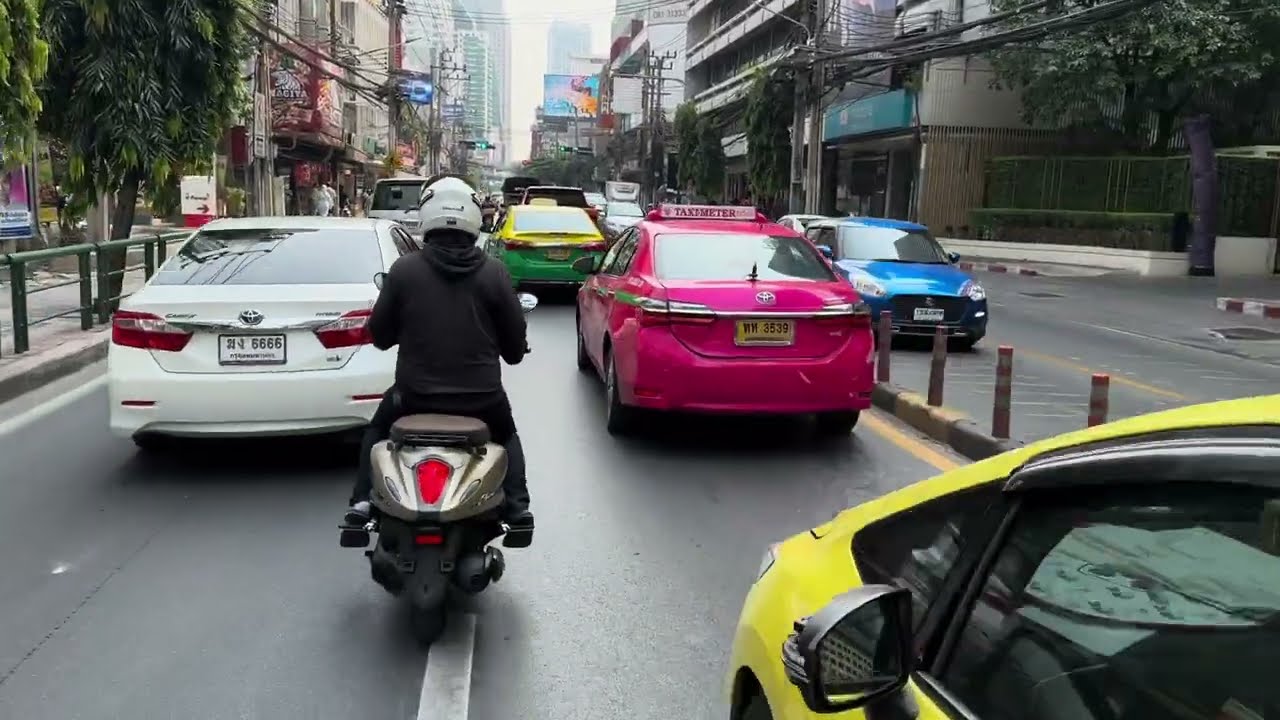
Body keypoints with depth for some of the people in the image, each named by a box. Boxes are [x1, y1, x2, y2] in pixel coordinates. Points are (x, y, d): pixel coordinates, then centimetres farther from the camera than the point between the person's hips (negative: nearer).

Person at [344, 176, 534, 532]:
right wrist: (513, 353, 23)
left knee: (378, 428, 31)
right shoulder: (494, 273, -6)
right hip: (482, 396, 0)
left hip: (415, 394, 0)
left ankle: (362, 502, 19)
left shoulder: (403, 270, -7)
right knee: (507, 436, 32)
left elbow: (380, 335, 3)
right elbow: (515, 344, -1)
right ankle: (517, 508, 17)